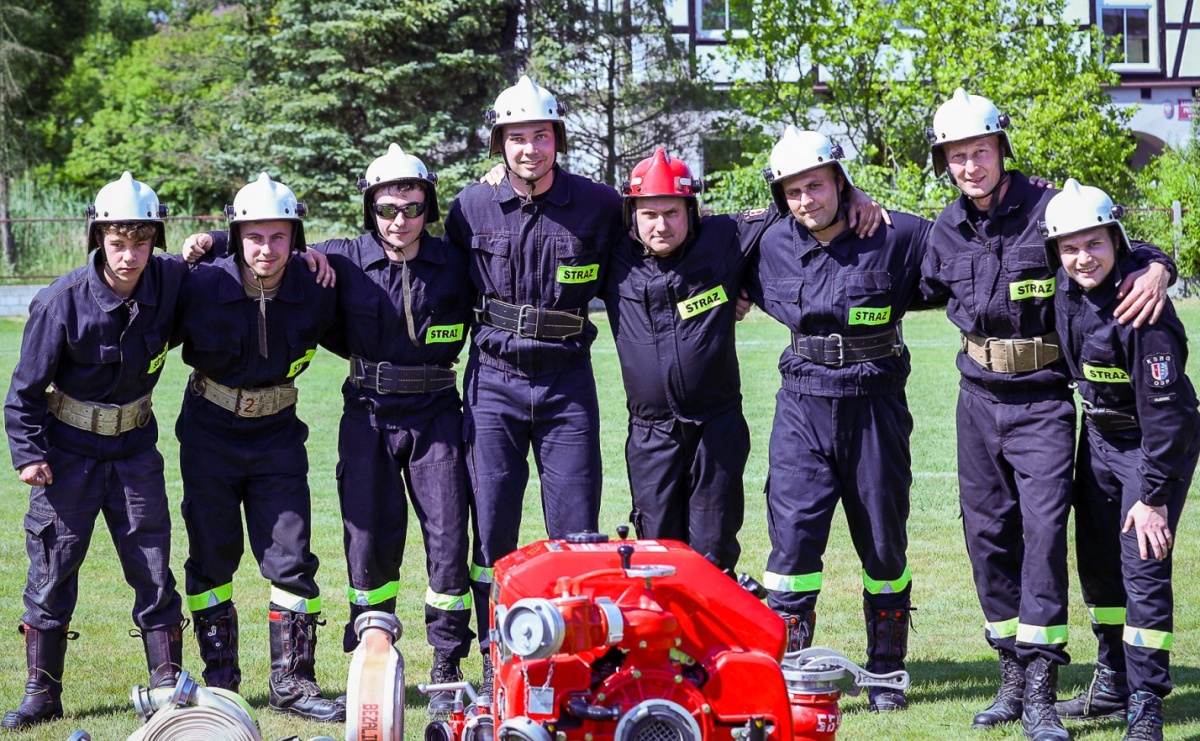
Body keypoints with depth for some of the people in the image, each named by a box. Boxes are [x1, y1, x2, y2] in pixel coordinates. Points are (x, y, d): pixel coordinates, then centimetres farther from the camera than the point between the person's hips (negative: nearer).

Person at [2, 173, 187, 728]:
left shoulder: (170, 283, -10)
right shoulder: (62, 302, -18)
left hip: (135, 447, 2)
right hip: (68, 449, -2)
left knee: (153, 569, 2)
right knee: (52, 570, 3)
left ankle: (167, 686, 12)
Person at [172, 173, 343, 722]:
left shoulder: (313, 295, -9)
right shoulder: (201, 286, -16)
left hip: (277, 434, 1)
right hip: (210, 434, -1)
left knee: (292, 559, -3)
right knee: (212, 557, 5)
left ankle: (293, 682, 6)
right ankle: (219, 682, 16)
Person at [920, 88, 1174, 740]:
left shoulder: (1049, 209, -9)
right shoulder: (946, 229, 7)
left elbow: (1126, 248, -2)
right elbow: (923, 289, 25)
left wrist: (1155, 269, -24)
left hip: (1043, 399, -5)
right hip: (979, 399, 5)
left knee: (1044, 527, -14)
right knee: (988, 534, 7)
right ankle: (1013, 678, 18)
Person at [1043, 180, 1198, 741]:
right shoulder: (1068, 285, -9)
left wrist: (1154, 495, -26)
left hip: (1154, 444, -8)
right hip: (1099, 436, 8)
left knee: (1144, 566, -12)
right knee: (1097, 561, 14)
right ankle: (1113, 685, 29)